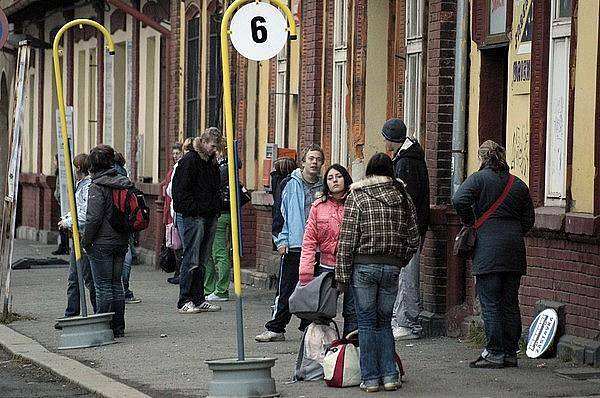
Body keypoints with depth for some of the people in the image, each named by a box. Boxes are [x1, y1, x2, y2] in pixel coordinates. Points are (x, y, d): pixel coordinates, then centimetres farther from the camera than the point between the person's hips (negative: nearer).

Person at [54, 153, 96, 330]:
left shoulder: (89, 188, -17)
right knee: (73, 280, 12)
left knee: (90, 280, -2)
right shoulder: (79, 186, 13)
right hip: (78, 238, 10)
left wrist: (68, 223, -13)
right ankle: (71, 317, 17)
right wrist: (66, 218, 8)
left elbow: (87, 217, -23)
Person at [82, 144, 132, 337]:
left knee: (103, 287, -1)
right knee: (116, 284, 13)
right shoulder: (124, 183, 7)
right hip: (122, 242, 7)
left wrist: (85, 241, -7)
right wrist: (125, 235, 16)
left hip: (102, 243, -7)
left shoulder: (97, 187, -14)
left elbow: (93, 218, -18)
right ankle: (118, 327, 16)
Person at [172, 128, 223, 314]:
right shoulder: (189, 160, -10)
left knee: (202, 261, 11)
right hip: (192, 217, -8)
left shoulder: (212, 161, 15)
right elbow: (181, 191, -14)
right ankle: (184, 301, -2)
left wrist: (217, 209, 12)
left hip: (209, 217, 8)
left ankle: (198, 299, 16)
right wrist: (195, 209, -17)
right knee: (191, 260, -6)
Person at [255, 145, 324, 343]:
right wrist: (282, 240, -5)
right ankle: (275, 328, 4)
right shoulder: (291, 185, 1)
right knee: (286, 291, -1)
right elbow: (281, 213, 1)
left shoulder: (324, 187, 7)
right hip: (293, 246, -2)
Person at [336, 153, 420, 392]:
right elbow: (413, 240, 8)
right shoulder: (403, 198, 6)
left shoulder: (356, 197, -5)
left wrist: (342, 277, -4)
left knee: (367, 322, 5)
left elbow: (347, 241, -7)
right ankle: (389, 375, 9)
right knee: (384, 322, 15)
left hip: (364, 266, -3)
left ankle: (370, 378, 6)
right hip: (392, 267, 3)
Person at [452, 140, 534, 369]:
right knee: (510, 303, 10)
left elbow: (459, 200, -17)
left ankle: (494, 353, -5)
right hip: (515, 249, 5)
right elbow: (529, 220, 13)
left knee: (490, 303, -3)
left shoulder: (479, 178, -1)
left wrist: (470, 222, -2)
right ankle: (511, 353, 12)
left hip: (488, 248, -5)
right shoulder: (519, 185, 14)